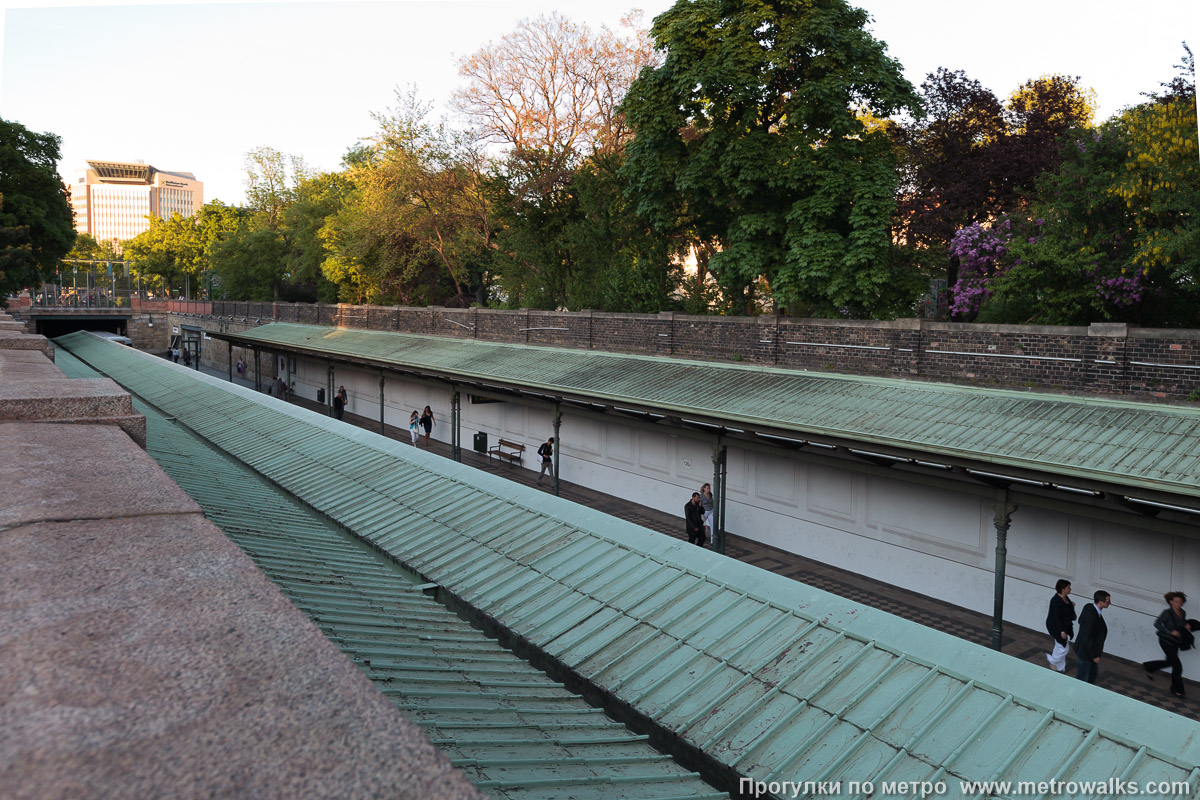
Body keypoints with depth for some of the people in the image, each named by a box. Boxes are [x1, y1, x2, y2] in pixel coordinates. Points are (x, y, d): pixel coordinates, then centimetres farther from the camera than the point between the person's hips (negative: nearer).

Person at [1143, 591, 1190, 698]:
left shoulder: (1182, 613, 2)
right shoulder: (1167, 613, -19)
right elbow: (1157, 624, -20)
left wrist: (1186, 626, -4)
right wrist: (1170, 632, -27)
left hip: (1175, 642, 8)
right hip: (1166, 641, -8)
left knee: (1170, 661, 21)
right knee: (1177, 666, -5)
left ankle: (1148, 667, 43)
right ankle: (1177, 689, 11)